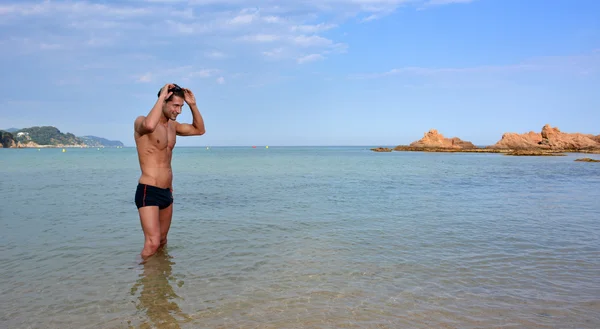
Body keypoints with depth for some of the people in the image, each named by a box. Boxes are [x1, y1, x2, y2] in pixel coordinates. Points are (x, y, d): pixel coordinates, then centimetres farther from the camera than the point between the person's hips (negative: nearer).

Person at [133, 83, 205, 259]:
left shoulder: (172, 125, 13)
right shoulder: (141, 121, -10)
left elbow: (199, 130, 22)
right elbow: (150, 125, -36)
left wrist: (193, 105, 8)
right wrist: (161, 96, -25)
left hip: (167, 192, 8)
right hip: (148, 191, -8)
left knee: (162, 241, 16)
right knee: (152, 244, -15)